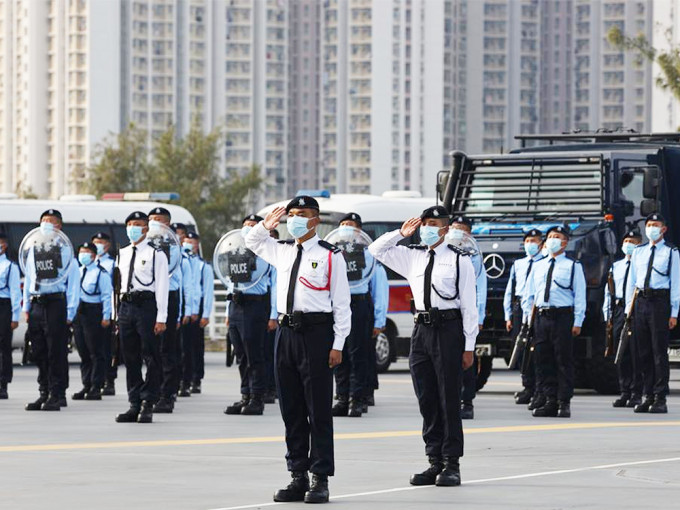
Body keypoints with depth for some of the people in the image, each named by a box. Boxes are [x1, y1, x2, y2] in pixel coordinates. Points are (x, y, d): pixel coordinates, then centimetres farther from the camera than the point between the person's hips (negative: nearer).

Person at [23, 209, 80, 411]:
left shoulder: (65, 250, 0)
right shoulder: (34, 250, 15)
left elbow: (73, 282, -2)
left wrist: (70, 311, -8)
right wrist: (27, 308, 12)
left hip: (57, 302, -5)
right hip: (37, 304, 5)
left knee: (57, 351, -5)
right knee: (39, 353, 7)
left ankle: (57, 396, -1)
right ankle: (44, 393, 16)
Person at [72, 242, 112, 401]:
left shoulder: (100, 273, -7)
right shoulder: (78, 272, 14)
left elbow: (107, 296, -10)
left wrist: (106, 317, -14)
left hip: (93, 313, -7)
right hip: (78, 311, 7)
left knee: (96, 353, -2)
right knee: (83, 353, 10)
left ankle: (96, 388, 1)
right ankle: (86, 386, 16)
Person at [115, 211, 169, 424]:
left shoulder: (156, 254, -2)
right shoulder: (122, 254, 16)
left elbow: (162, 286, -6)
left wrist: (161, 318, -12)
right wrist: (117, 314, 13)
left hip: (147, 305, -6)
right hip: (126, 305, 6)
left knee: (151, 358, -5)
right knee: (130, 358, 8)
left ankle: (147, 405, -2)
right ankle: (134, 405, 13)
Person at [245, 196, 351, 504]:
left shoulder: (330, 256, -3)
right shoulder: (282, 251, 14)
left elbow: (342, 304, -4)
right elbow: (252, 242, 35)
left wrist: (337, 345, -9)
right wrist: (265, 226, 13)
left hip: (316, 332, -6)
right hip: (286, 331, 6)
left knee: (318, 409, -3)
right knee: (291, 409, 8)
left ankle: (320, 479, 1)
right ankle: (298, 477, 15)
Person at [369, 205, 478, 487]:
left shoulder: (459, 260, -3)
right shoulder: (413, 256, 14)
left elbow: (469, 305, -4)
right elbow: (375, 251, 24)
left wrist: (469, 346, -7)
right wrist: (401, 233, 11)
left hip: (448, 329, -6)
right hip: (422, 329, 6)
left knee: (449, 398, -3)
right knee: (427, 400, 7)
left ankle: (451, 464, 1)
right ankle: (434, 462, 14)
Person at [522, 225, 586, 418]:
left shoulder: (572, 266, 4)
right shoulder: (538, 267, 16)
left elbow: (580, 295, 0)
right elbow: (528, 294, 19)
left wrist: (577, 322, -7)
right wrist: (527, 318, 10)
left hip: (563, 316, -4)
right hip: (541, 315, 4)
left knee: (564, 361, -3)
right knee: (544, 361, 4)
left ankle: (564, 403, 1)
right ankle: (550, 401, 10)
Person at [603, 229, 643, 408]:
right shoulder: (615, 266, 20)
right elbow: (608, 291, 20)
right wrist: (607, 314, 12)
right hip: (618, 310, 5)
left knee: (636, 353, -6)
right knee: (621, 354, 5)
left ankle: (636, 394, -3)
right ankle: (624, 393, 11)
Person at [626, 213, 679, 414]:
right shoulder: (638, 252, 15)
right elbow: (631, 281, 18)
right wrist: (629, 307, 12)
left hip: (660, 301, -5)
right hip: (641, 301, 5)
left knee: (659, 351, -5)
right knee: (642, 352, 7)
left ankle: (660, 399, -3)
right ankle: (648, 396, 14)